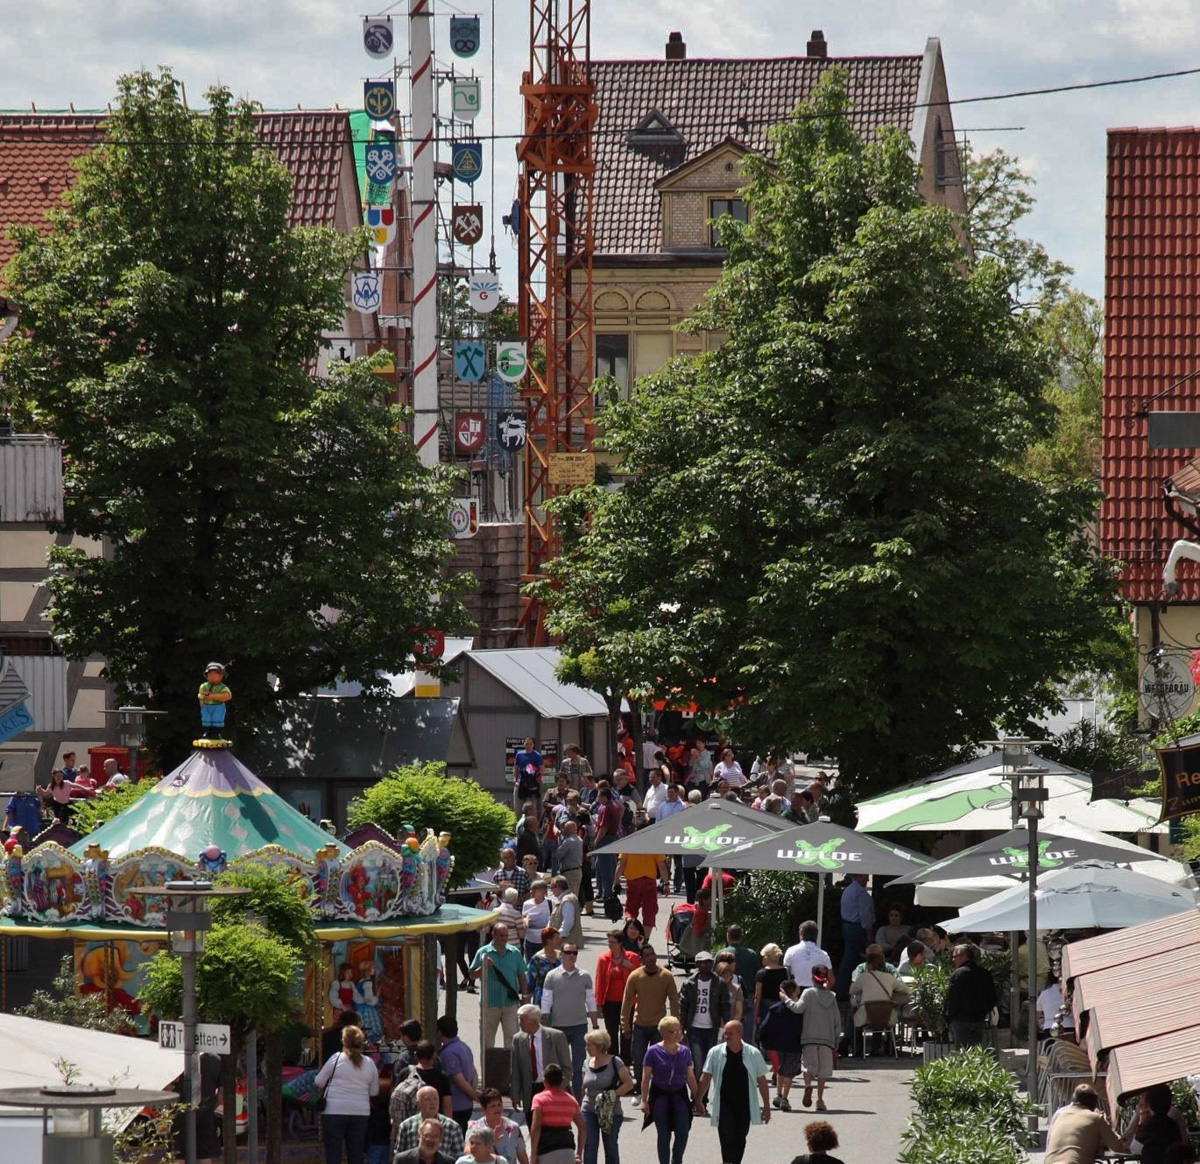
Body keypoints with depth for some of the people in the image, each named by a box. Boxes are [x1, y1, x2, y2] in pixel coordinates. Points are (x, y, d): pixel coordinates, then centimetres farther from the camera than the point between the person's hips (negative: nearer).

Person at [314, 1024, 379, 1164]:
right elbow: (374, 1091, 11)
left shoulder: (336, 1058, -6)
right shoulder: (369, 1063, 4)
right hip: (361, 1112, 3)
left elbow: (318, 1083, -2)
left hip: (334, 1112, -3)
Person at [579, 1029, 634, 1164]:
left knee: (611, 1147, 9)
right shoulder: (587, 1063, 6)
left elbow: (629, 1083, -8)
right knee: (589, 1147, -7)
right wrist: (580, 1105, 14)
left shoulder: (614, 1062, -8)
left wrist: (613, 1094, -18)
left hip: (611, 1112, -3)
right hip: (589, 1111, 3)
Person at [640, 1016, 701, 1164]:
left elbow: (690, 1078, 9)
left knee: (683, 1133, -4)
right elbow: (646, 1078, -5)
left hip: (679, 1096, 3)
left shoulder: (684, 1052, 3)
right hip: (660, 1096, -3)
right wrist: (644, 1101, -10)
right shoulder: (653, 1052, -7)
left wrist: (697, 1099, 10)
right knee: (664, 1135, 4)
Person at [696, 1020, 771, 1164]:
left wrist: (766, 1106, 3)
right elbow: (705, 1077, 2)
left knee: (740, 1140, 12)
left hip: (744, 1105, 2)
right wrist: (699, 1100, -1)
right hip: (724, 1105, -2)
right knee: (727, 1138, -12)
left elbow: (761, 1080, 3)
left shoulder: (753, 1054, -2)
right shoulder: (716, 1053, -3)